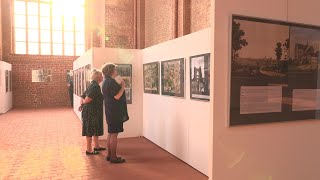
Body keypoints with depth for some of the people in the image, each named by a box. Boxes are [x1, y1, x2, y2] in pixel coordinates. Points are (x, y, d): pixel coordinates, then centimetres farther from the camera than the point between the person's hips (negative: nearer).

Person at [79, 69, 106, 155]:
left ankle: (96, 146, 32)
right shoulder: (95, 86, -18)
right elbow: (88, 99, -25)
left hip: (94, 111, 10)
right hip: (92, 111, -10)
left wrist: (82, 104, 1)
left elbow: (83, 97, 12)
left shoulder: (92, 85, 12)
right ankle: (89, 150, 12)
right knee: (90, 130, 0)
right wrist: (83, 103, -6)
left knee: (96, 129, 19)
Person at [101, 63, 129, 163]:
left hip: (110, 112, 11)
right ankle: (113, 157, 4)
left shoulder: (106, 81, 15)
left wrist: (120, 86, 13)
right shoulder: (111, 82, -18)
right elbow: (117, 96, -21)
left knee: (111, 134, 16)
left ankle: (109, 155, 25)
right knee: (114, 134, -3)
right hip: (115, 112, -11)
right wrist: (123, 87, -10)